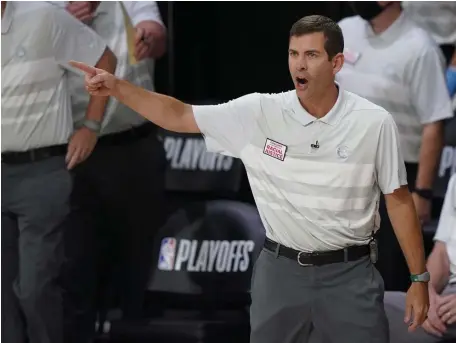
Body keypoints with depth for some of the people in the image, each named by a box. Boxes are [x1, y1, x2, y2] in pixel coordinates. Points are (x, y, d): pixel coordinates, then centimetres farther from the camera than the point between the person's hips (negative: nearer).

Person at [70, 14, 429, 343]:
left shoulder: (375, 123, -8)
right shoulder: (259, 112, -5)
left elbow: (399, 200, 0)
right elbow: (180, 116, -1)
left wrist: (419, 278, 1)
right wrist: (117, 87, -13)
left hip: (349, 273, -2)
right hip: (281, 269, 2)